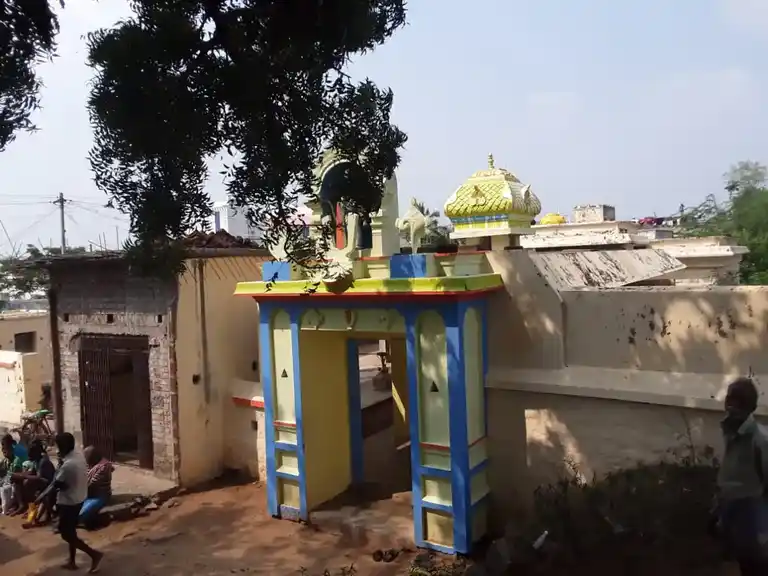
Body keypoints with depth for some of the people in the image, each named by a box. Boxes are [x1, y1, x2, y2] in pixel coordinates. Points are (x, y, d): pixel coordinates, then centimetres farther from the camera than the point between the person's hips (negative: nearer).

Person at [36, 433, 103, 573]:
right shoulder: (79, 456, -1)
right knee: (70, 532, 20)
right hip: (78, 499, 9)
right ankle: (72, 562, 31)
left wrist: (40, 497, -2)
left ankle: (94, 554, 4)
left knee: (66, 534, 4)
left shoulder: (67, 465, -29)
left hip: (69, 502, -9)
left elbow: (55, 485, -18)